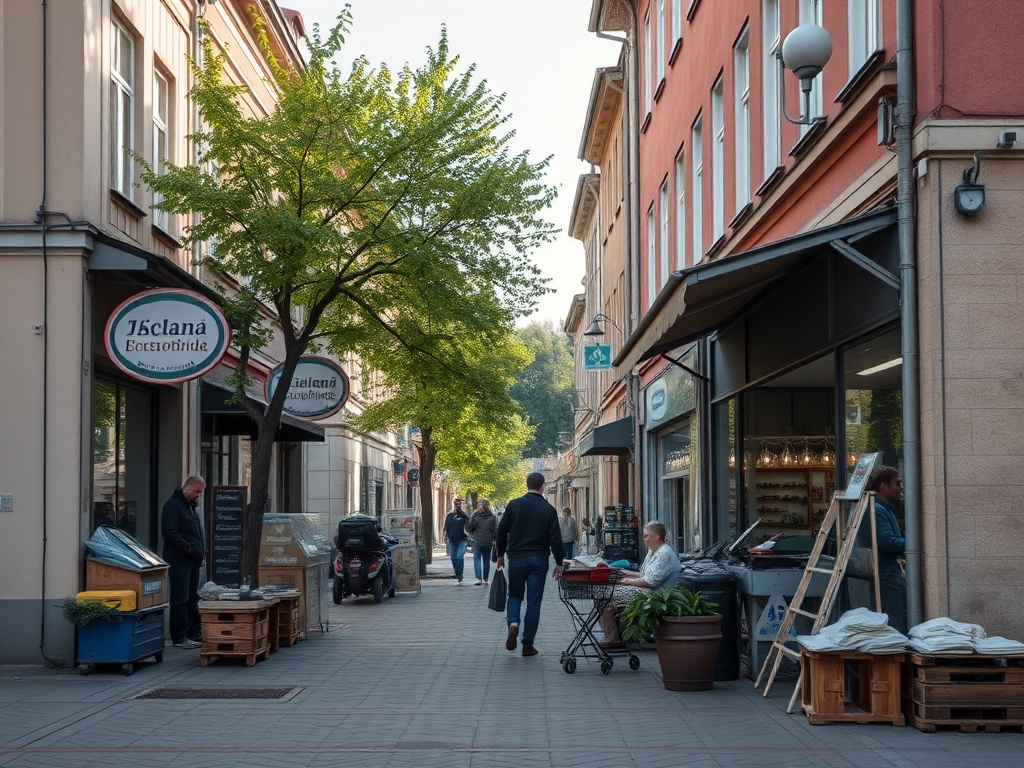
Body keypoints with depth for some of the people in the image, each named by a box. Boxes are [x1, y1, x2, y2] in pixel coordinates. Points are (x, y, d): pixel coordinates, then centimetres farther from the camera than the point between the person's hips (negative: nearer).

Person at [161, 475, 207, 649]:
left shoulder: (191, 506, 20)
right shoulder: (173, 505, -11)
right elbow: (169, 533, -20)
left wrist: (201, 550, 12)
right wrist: (188, 548, -19)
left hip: (193, 561, 10)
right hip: (179, 561, -10)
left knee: (192, 598, 14)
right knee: (180, 599, -7)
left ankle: (194, 632, 20)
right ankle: (179, 637, -4)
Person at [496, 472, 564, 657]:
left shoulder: (514, 505, -1)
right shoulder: (549, 510, -3)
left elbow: (501, 531, 0)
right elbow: (555, 539, -5)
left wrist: (501, 555, 13)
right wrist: (559, 563, 4)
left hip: (516, 558, 1)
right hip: (539, 559, 0)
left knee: (515, 594, 18)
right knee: (534, 601, 6)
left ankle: (513, 623, -12)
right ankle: (527, 645, 7)